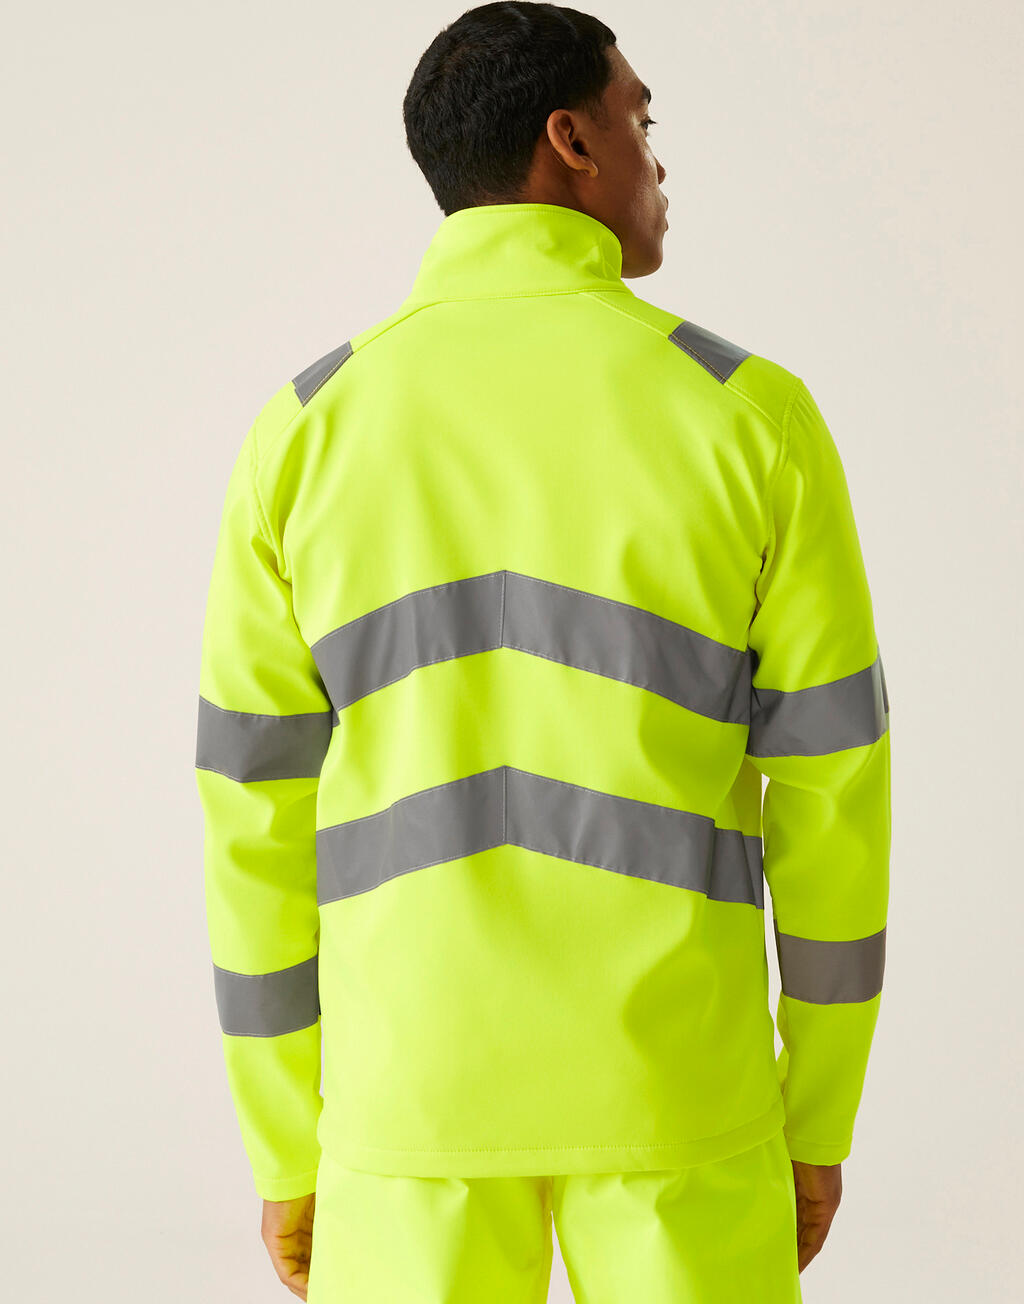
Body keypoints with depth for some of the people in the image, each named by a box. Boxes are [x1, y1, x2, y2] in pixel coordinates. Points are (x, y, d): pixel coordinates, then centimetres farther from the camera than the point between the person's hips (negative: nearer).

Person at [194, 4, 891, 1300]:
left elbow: (258, 822, -1)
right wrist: (819, 1122, 8)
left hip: (419, 1086, 2)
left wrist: (289, 1152, 9)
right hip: (669, 1084, -1)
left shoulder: (305, 430, -3)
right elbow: (832, 801, -5)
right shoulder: (752, 414, -8)